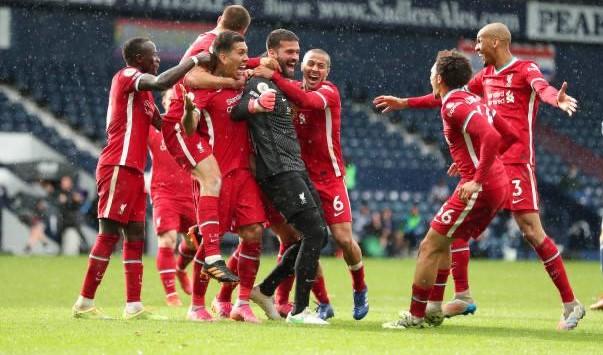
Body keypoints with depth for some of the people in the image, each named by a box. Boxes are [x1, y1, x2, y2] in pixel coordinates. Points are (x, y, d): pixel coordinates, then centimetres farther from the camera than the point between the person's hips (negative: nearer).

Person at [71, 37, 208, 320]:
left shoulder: (142, 90, 22)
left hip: (133, 171, 10)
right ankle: (85, 303, -8)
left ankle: (134, 307, 5)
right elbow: (161, 83, -25)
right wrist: (194, 60, -17)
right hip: (119, 167, -10)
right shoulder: (127, 76, -7)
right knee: (109, 234, -10)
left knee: (135, 237, 6)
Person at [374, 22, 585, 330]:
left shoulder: (525, 70, -6)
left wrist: (557, 99, -52)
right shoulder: (485, 76, 18)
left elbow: (542, 87, -28)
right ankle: (463, 296, 13)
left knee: (531, 230, -14)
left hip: (516, 162, -8)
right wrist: (405, 103, 32)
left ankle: (570, 303, -7)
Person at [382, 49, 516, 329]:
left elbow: (491, 137, -27)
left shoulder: (454, 106, -13)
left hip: (480, 188, -10)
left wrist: (478, 179, -25)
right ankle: (434, 309, 23)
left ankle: (415, 315, -2)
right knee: (440, 242, 21)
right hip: (498, 184, 10)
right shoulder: (473, 101, 16)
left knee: (430, 246, -5)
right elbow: (509, 136, 22)